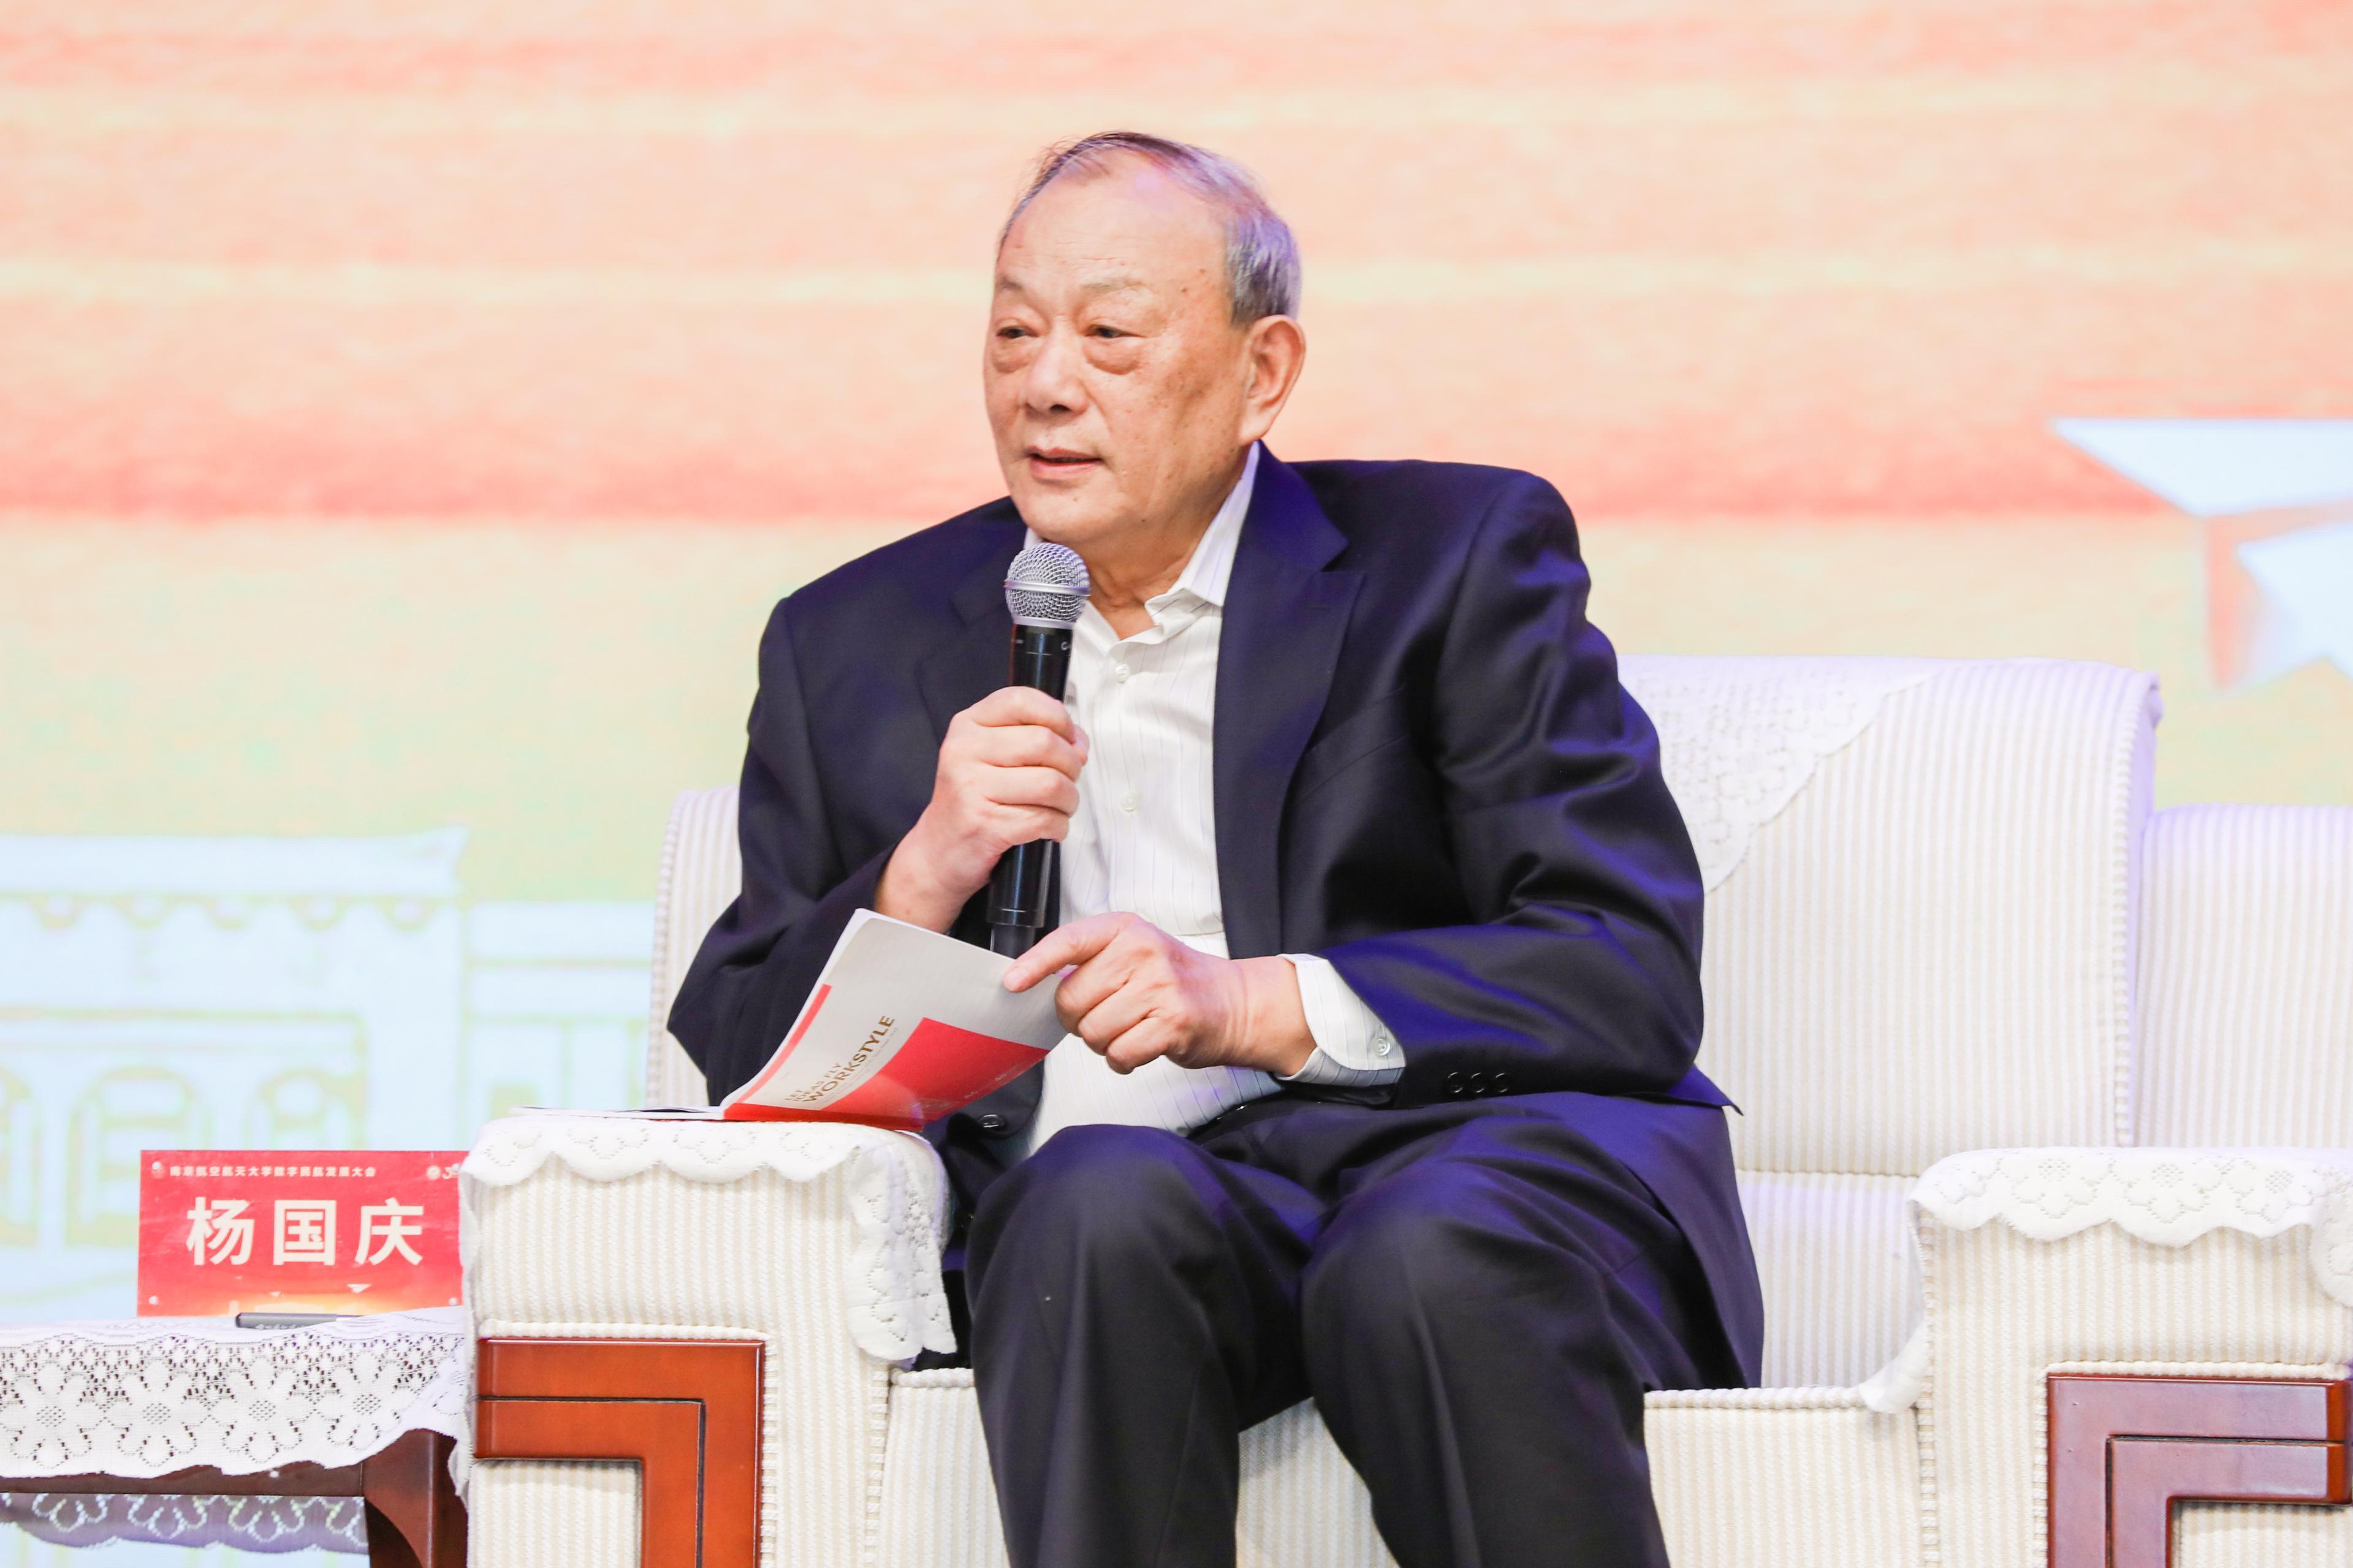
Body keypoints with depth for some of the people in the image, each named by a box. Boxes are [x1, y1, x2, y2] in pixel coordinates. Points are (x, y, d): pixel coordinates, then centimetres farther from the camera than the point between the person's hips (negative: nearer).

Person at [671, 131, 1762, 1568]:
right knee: (1102, 1197, -34)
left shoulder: (1455, 556, 11)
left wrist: (1252, 1005, -15)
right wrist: (923, 876, -3)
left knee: (1433, 1261, -37)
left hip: (1468, 1142, -2)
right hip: (1099, 1233, 2)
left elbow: (1637, 976, -1)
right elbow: (738, 1060, 16)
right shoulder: (856, 645, 20)